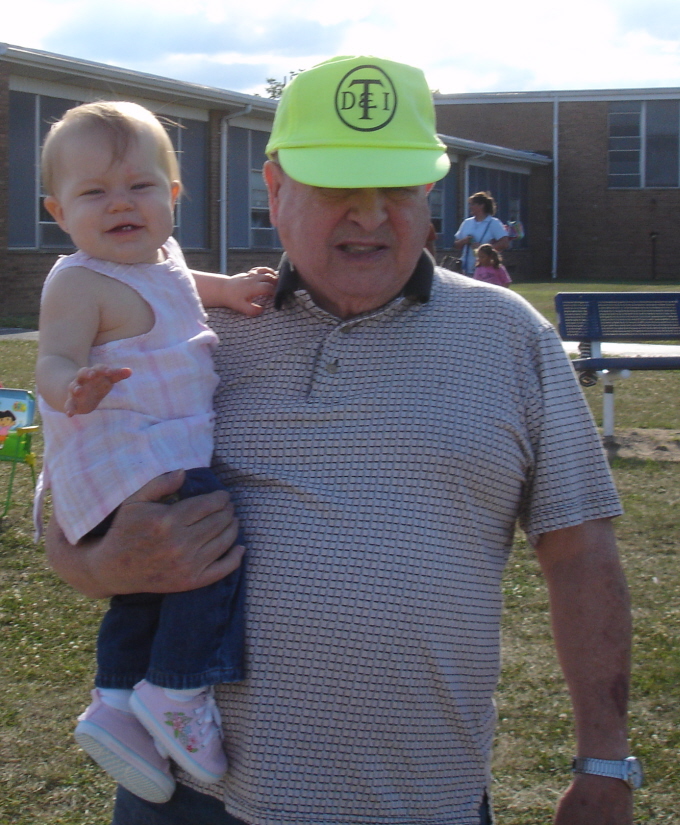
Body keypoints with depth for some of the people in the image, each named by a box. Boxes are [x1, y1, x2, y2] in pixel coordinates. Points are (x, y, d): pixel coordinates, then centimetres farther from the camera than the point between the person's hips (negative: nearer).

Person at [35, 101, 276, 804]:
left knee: (147, 592, 22)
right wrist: (73, 390, -50)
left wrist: (232, 289, 20)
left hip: (171, 463, 11)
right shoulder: (81, 282, -16)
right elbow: (54, 362, -27)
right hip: (127, 471, -11)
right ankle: (175, 696, -12)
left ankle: (115, 705, 31)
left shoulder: (163, 261, 12)